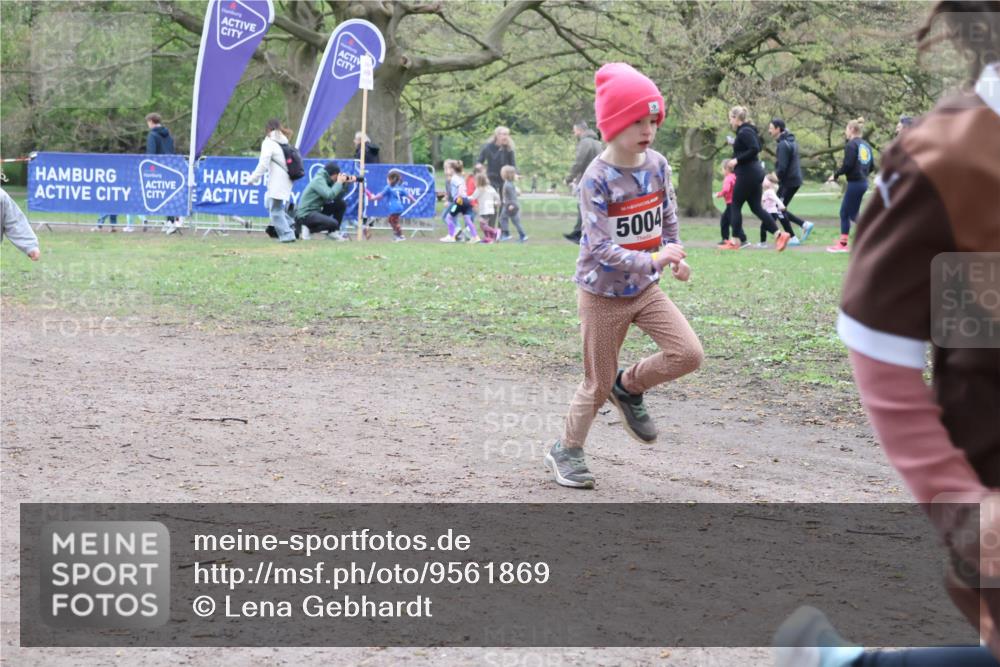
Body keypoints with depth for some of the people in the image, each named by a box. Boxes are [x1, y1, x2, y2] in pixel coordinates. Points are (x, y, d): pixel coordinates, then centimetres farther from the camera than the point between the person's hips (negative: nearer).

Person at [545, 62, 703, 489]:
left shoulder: (658, 165, -3)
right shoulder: (597, 179, -22)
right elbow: (601, 247, -28)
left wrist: (673, 255, -2)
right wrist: (652, 261, -36)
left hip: (645, 288, 5)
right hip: (603, 292, -5)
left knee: (689, 354, -12)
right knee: (598, 384, 4)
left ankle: (630, 387, 15)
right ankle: (566, 451, 27)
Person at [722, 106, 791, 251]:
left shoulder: (744, 132, -15)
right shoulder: (748, 130, 15)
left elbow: (755, 149, -25)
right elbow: (756, 148, 22)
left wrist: (737, 160, -20)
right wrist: (736, 145, 15)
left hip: (747, 173, -10)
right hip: (754, 173, 10)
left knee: (735, 206, -1)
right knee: (756, 207, 8)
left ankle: (735, 241, 3)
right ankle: (779, 234, 2)